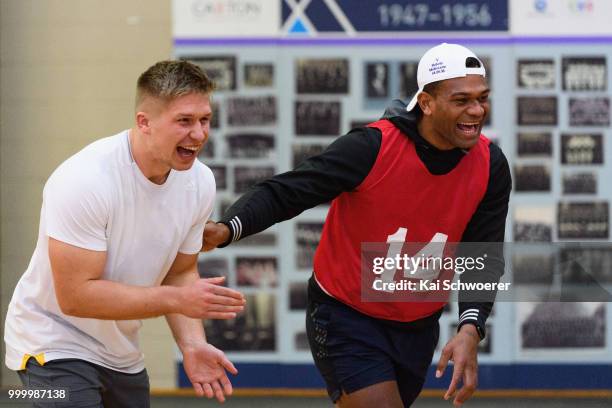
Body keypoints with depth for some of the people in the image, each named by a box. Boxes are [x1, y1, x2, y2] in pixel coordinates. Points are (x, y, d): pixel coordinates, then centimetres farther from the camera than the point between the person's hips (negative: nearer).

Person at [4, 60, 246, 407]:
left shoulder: (200, 181, -6)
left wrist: (192, 343, -12)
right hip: (55, 346, -7)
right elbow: (75, 295, -28)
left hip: (122, 357, 7)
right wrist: (177, 299, -30)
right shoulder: (85, 180, -27)